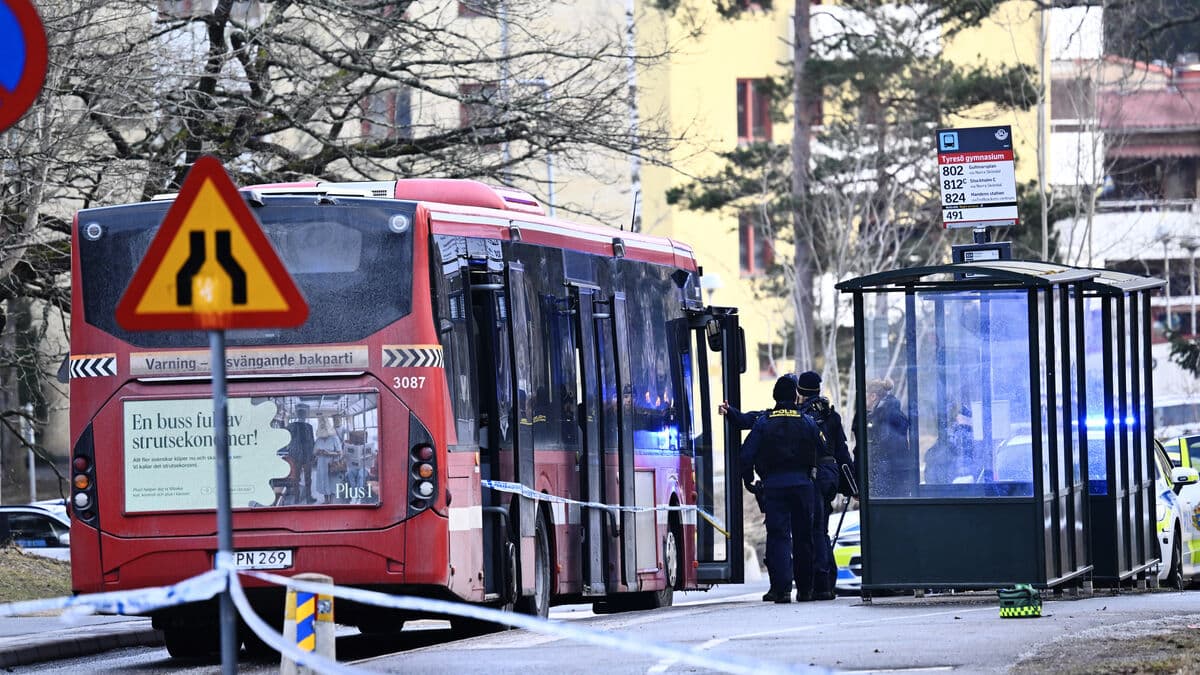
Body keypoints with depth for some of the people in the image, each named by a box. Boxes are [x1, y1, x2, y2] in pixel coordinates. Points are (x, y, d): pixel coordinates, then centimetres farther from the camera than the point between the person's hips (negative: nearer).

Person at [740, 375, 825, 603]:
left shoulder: (763, 423, 0)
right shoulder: (806, 422, 3)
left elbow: (747, 454, -3)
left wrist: (748, 478, 10)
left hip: (774, 484, -1)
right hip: (802, 483, 1)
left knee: (778, 535, -2)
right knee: (803, 535, 11)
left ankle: (782, 588, -14)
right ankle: (804, 589, 17)